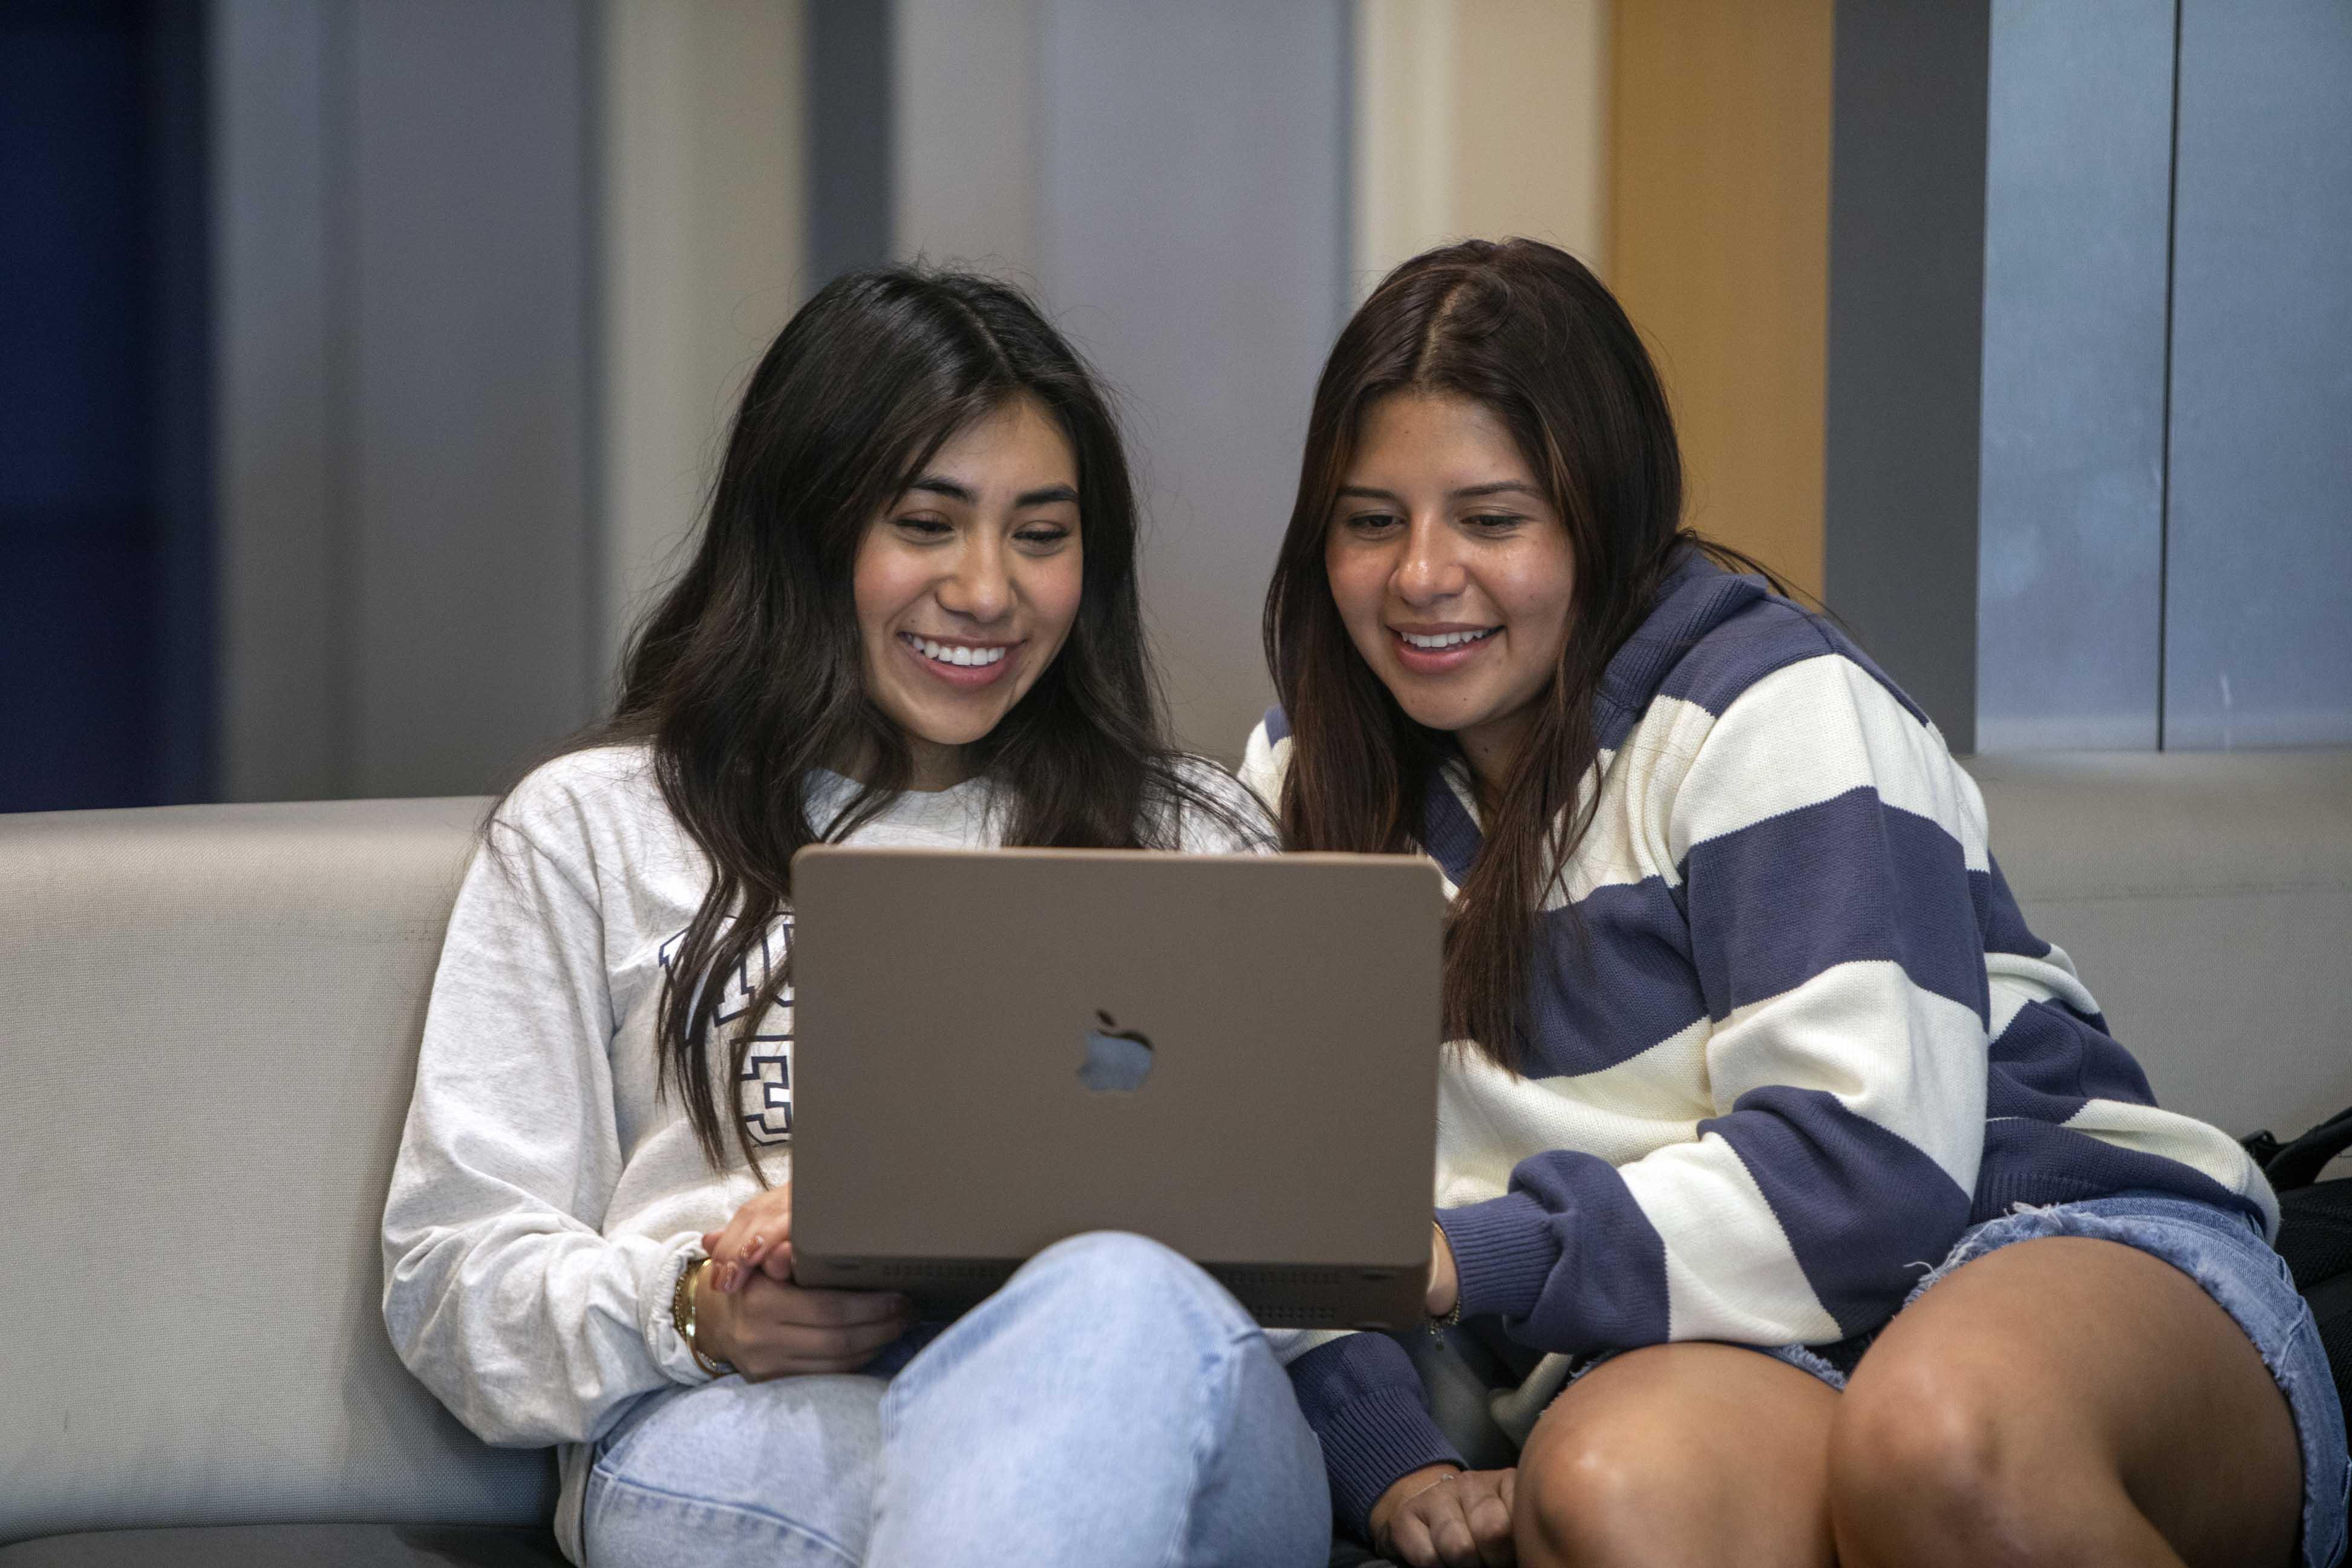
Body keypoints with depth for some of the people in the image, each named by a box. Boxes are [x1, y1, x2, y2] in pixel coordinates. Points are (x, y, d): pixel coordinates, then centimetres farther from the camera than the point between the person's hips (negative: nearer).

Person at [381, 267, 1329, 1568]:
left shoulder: (1194, 837, 28)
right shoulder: (594, 829, 22)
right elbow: (456, 1279, 14)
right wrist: (692, 1312, -8)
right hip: (739, 1429, -3)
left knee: (1123, 1316, -40)